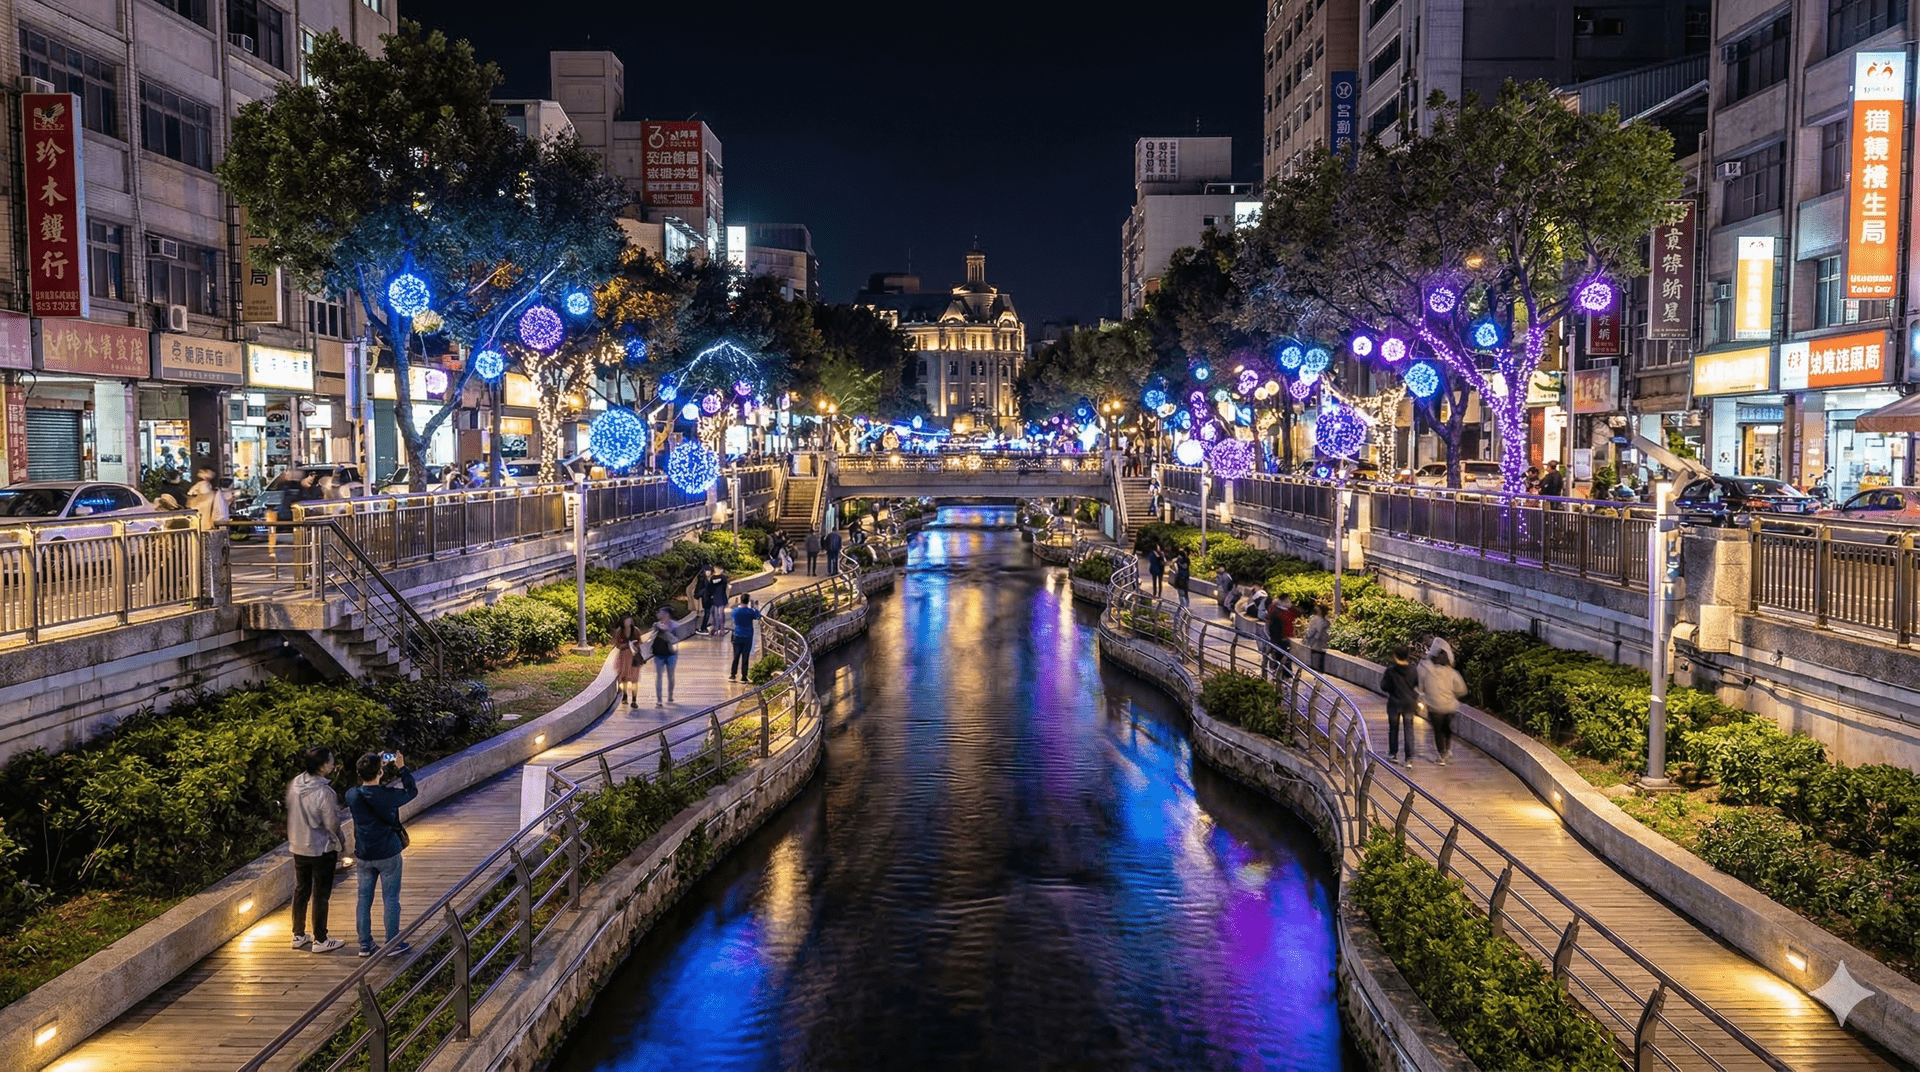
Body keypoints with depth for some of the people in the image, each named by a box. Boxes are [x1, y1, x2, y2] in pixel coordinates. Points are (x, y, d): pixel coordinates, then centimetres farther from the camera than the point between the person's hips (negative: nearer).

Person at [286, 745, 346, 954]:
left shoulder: (295, 784, -6)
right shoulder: (324, 793, -26)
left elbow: (290, 812, 7)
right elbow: (332, 824, -19)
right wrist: (340, 843, -2)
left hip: (298, 847, 7)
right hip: (322, 849, -7)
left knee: (301, 891, 19)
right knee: (321, 895, 6)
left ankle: (299, 935, 30)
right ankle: (320, 940, 15)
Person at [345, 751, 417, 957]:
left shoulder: (352, 795, -8)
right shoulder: (387, 795, -20)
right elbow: (412, 791, -2)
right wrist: (402, 769, 7)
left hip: (363, 856, 4)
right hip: (388, 854, -4)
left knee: (364, 899, 14)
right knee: (391, 899, 8)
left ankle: (365, 944, 22)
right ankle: (393, 944, 15)